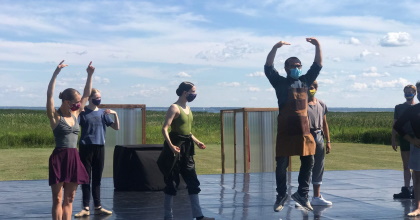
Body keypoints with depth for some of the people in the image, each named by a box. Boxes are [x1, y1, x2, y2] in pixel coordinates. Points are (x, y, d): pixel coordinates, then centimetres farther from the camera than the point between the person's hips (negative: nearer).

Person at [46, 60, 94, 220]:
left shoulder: (75, 115, 11)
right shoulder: (55, 116, -5)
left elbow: (86, 95, 15)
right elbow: (49, 95, -19)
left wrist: (90, 75, 8)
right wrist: (56, 73, -27)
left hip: (74, 158, 6)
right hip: (59, 158, -6)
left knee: (69, 199, 9)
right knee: (58, 198, 0)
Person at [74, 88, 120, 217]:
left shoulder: (102, 113, 8)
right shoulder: (83, 112, -3)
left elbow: (116, 127, 8)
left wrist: (115, 114, -7)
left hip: (100, 148, 4)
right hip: (86, 147, -3)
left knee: (97, 179, 9)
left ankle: (98, 207, 15)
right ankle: (86, 208, 7)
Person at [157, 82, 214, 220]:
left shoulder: (188, 108, 14)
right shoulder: (174, 107, -12)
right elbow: (164, 128, -21)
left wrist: (197, 142, 15)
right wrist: (170, 145, -33)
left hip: (186, 148, 9)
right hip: (176, 148, -9)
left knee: (193, 182, 7)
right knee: (171, 181, 0)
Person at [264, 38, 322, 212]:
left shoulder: (305, 80, 14)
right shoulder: (280, 82, 2)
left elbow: (318, 65, 14)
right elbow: (268, 67, -9)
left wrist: (317, 46, 2)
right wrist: (275, 48, -19)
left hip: (303, 130, 4)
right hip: (285, 130, -4)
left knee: (308, 162, 6)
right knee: (281, 164, 3)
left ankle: (302, 194, 19)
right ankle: (281, 195, 16)